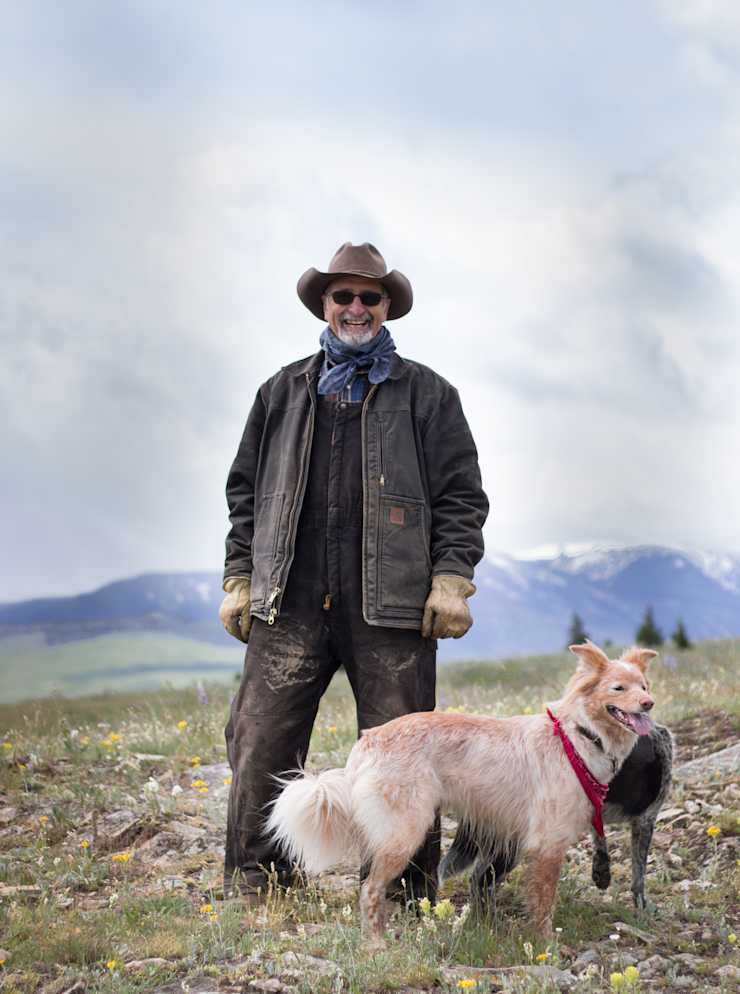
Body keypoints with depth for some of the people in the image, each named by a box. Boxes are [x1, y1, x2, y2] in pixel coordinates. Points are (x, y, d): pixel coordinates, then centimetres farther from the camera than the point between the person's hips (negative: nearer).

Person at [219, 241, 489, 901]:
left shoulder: (425, 394, 11)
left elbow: (461, 494, 7)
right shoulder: (283, 392, 18)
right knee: (262, 744, -3)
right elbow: (246, 492, 19)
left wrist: (451, 578, -4)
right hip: (289, 602, 2)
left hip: (391, 605, -2)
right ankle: (252, 889, 6)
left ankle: (412, 891, 11)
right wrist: (238, 579, 11)